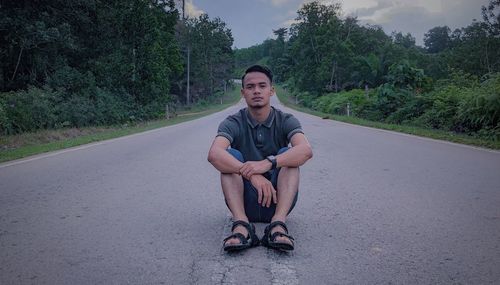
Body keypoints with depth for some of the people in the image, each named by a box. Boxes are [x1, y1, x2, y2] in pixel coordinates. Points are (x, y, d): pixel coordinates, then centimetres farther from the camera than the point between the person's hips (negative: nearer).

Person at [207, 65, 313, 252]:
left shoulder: (286, 121, -3)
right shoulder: (233, 123, -5)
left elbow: (306, 151, -25)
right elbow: (214, 154, -27)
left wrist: (268, 163, -40)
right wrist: (252, 175, -40)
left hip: (277, 201, 0)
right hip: (245, 202, 0)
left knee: (288, 154, -22)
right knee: (230, 156, -22)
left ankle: (278, 225, -37)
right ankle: (241, 225, -37)